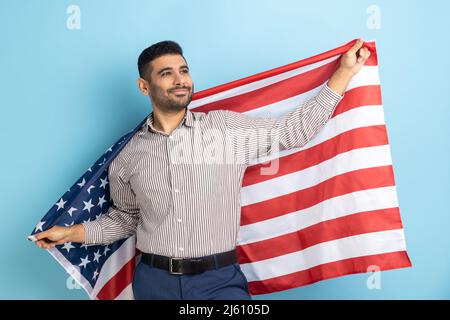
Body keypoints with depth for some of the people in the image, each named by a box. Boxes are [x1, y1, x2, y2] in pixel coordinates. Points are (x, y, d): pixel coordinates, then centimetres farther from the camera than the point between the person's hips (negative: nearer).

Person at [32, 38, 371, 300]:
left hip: (220, 280, -1)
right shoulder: (130, 156, 3)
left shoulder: (227, 128, -3)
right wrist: (68, 233, 13)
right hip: (154, 281, 2)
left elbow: (295, 129, 1)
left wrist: (346, 71, 2)